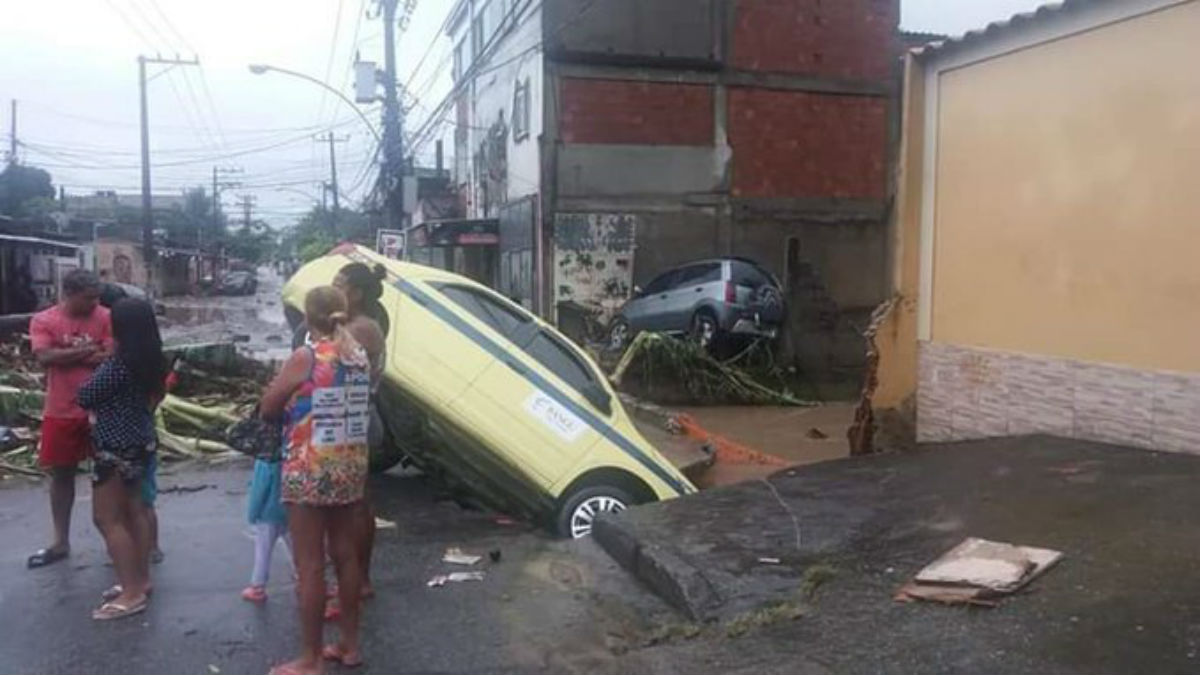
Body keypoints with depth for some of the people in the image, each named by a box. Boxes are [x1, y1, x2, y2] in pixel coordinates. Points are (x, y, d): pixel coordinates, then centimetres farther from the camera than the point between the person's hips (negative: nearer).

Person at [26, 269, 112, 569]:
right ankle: (61, 542, 24)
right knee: (61, 475, 11)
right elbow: (45, 357, -16)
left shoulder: (104, 317, -4)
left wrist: (66, 355, -14)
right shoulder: (43, 320, -2)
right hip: (61, 412, 2)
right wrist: (88, 351, -14)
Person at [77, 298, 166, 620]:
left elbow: (84, 397, -11)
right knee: (133, 511, 19)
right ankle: (141, 579, 27)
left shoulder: (118, 363, -22)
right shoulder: (152, 360, 3)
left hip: (116, 448, -9)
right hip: (141, 442, 9)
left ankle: (132, 593, 0)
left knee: (107, 519, -1)